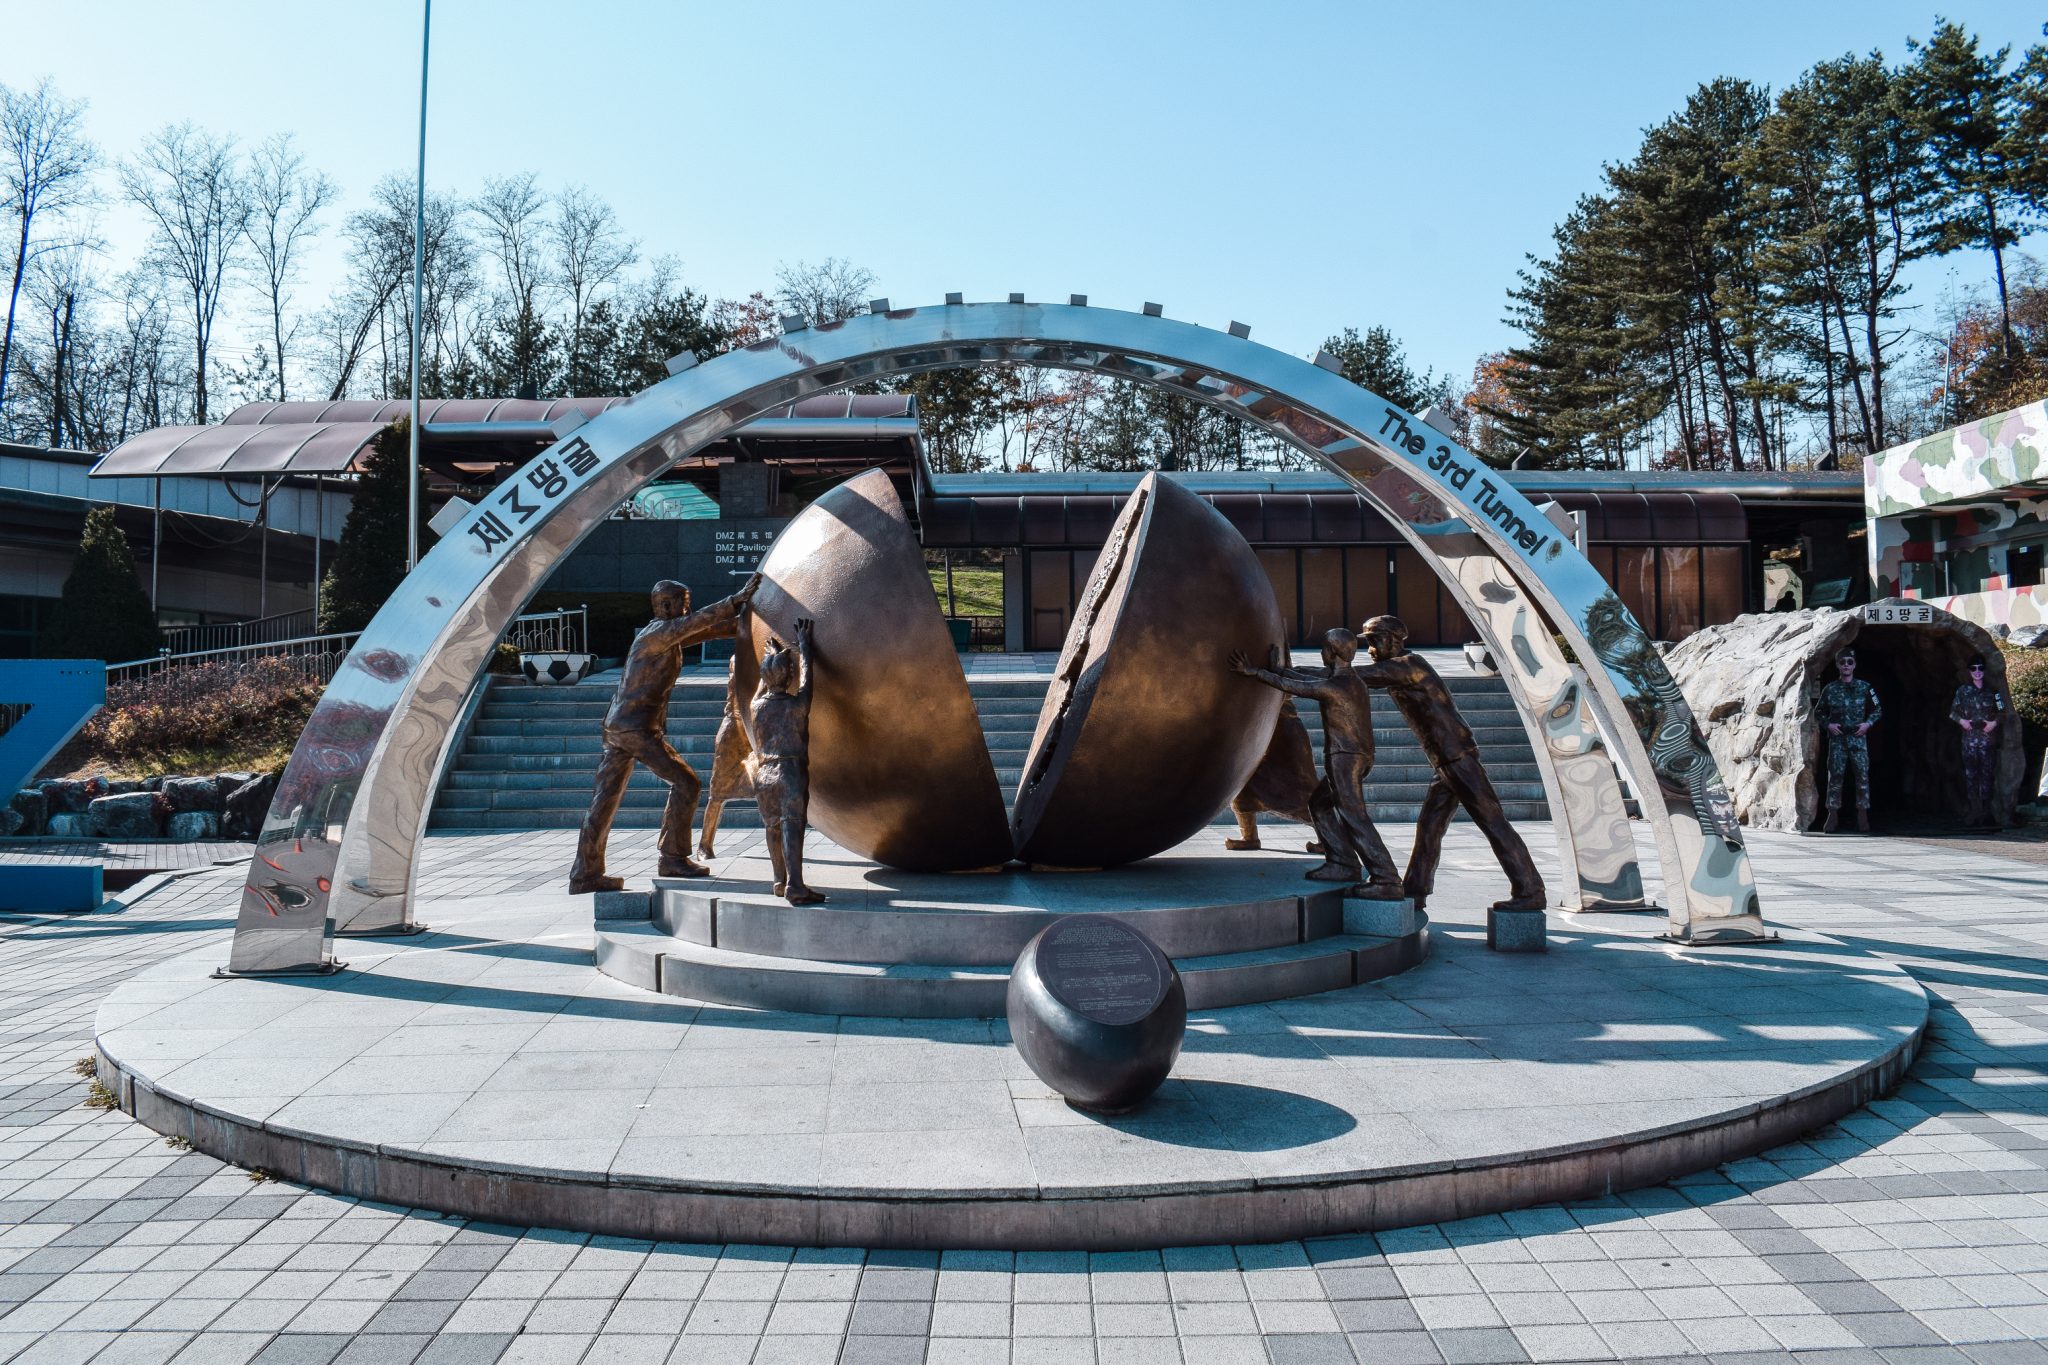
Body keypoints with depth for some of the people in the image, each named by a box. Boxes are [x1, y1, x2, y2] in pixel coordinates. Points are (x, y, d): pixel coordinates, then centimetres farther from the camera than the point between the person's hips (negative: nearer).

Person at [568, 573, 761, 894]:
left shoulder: (669, 635, 16)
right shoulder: (657, 633, -12)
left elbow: (707, 630, 23)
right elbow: (697, 622, -26)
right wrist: (737, 600, -30)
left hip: (617, 728, 10)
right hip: (636, 727, -10)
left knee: (605, 802, 9)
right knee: (685, 783, -4)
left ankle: (585, 875, 12)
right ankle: (673, 858, 1)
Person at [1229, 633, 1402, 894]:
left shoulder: (1333, 686, -16)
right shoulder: (1348, 678, 13)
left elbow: (1290, 686, -12)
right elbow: (1306, 676, 23)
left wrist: (1253, 672, -5)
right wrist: (1277, 668, 28)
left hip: (1345, 757, -10)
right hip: (1358, 756, 10)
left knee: (1354, 817, -12)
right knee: (1319, 803, 19)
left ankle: (1386, 881, -17)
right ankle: (1342, 863, 15)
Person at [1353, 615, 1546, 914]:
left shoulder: (1409, 664, -13)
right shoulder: (1395, 672, 17)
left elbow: (1363, 675, -19)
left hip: (1459, 758, -10)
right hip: (1445, 763, 10)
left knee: (1492, 822, -7)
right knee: (1428, 827, 10)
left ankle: (1530, 892, -3)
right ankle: (1414, 892, 16)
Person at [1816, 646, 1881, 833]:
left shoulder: (1865, 688, 5)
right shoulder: (1830, 689, 5)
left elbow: (1878, 710, 12)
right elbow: (1818, 712, 13)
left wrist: (1868, 723, -4)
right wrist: (1828, 724, -3)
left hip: (1858, 738, 0)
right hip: (1837, 739, 0)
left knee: (1862, 776, -2)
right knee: (1835, 776, -2)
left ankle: (1862, 816, 5)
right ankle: (1833, 815, 3)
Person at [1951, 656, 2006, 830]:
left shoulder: (1992, 691, 9)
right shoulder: (1962, 691, 8)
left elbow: (2002, 713, 10)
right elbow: (1952, 712, 12)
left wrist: (1994, 723, -8)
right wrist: (1961, 720, -6)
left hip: (1988, 738, 1)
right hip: (1969, 737, -1)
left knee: (1987, 774, -2)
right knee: (1970, 775, -5)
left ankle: (1986, 813, 2)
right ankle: (1972, 813, -4)